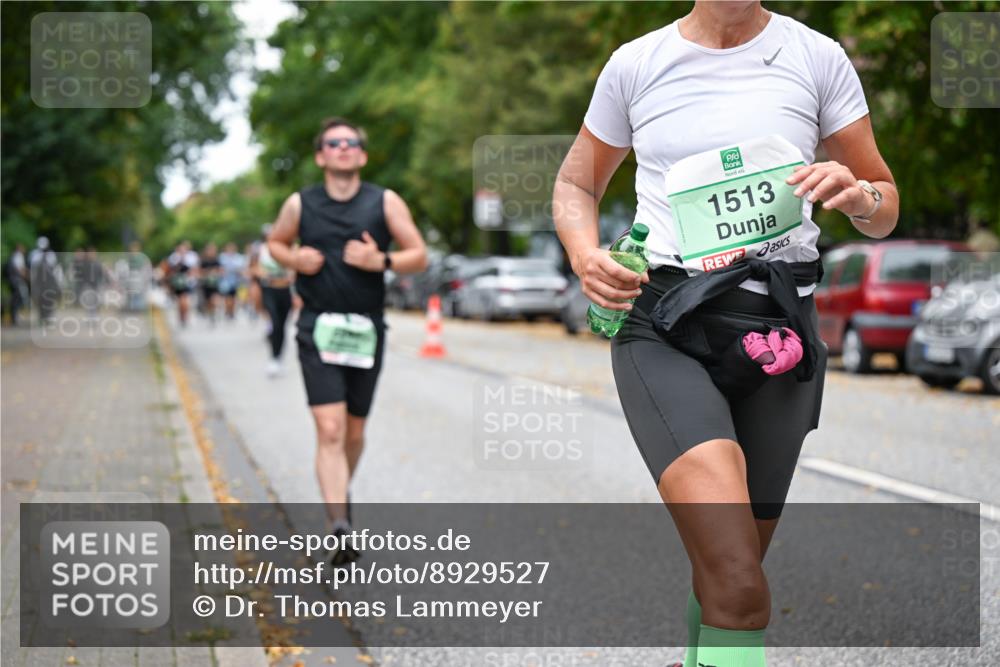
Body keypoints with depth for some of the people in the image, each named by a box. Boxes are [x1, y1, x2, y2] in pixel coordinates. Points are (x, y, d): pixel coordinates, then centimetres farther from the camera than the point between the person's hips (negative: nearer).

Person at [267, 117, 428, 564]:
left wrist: (380, 260, -15)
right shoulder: (300, 205, 4)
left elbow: (419, 257, 3)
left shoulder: (385, 203, 2)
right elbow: (275, 243, 21)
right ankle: (339, 528, -22)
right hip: (318, 328, -1)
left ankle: (341, 492, 42)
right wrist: (294, 259, -2)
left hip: (366, 330, 2)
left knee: (354, 432, 13)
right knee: (329, 430, -15)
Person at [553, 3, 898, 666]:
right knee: (738, 586, -24)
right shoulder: (636, 63, 7)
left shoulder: (819, 57, 8)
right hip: (663, 330, -2)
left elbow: (886, 208, 13)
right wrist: (585, 257, -3)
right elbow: (577, 183, 19)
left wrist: (859, 196, -12)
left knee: (728, 575, 11)